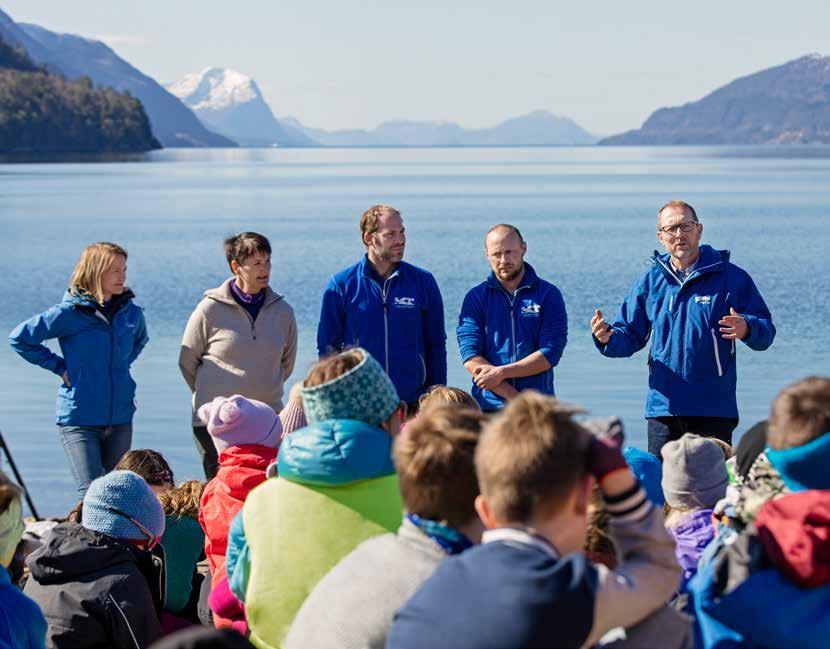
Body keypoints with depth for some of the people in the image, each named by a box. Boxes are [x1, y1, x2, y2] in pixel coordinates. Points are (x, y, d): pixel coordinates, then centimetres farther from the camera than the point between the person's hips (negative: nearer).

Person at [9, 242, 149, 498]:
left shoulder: (132, 313, 5)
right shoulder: (69, 313, -9)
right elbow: (19, 338, -1)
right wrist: (59, 367, -3)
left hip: (120, 419, 5)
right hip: (79, 420, -5)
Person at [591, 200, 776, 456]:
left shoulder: (732, 278, 1)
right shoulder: (650, 281, 11)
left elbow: (765, 332, -3)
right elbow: (630, 336, 13)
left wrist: (746, 330, -26)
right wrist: (607, 338, -9)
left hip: (714, 412, -3)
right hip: (663, 408, 3)